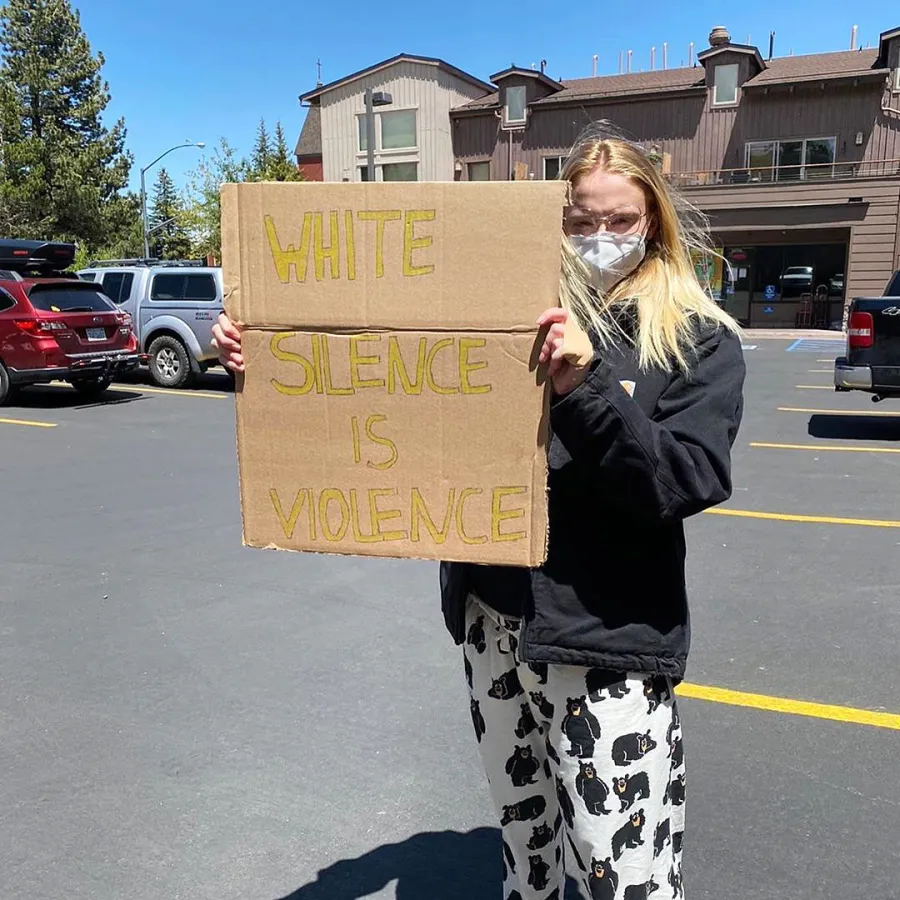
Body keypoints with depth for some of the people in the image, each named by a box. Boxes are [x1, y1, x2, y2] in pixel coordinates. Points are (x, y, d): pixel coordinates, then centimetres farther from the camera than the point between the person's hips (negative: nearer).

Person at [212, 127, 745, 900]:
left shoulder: (698, 338, -3)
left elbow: (687, 483, -15)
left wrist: (585, 385, -27)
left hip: (605, 636, -3)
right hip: (491, 615, 4)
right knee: (521, 824, 22)